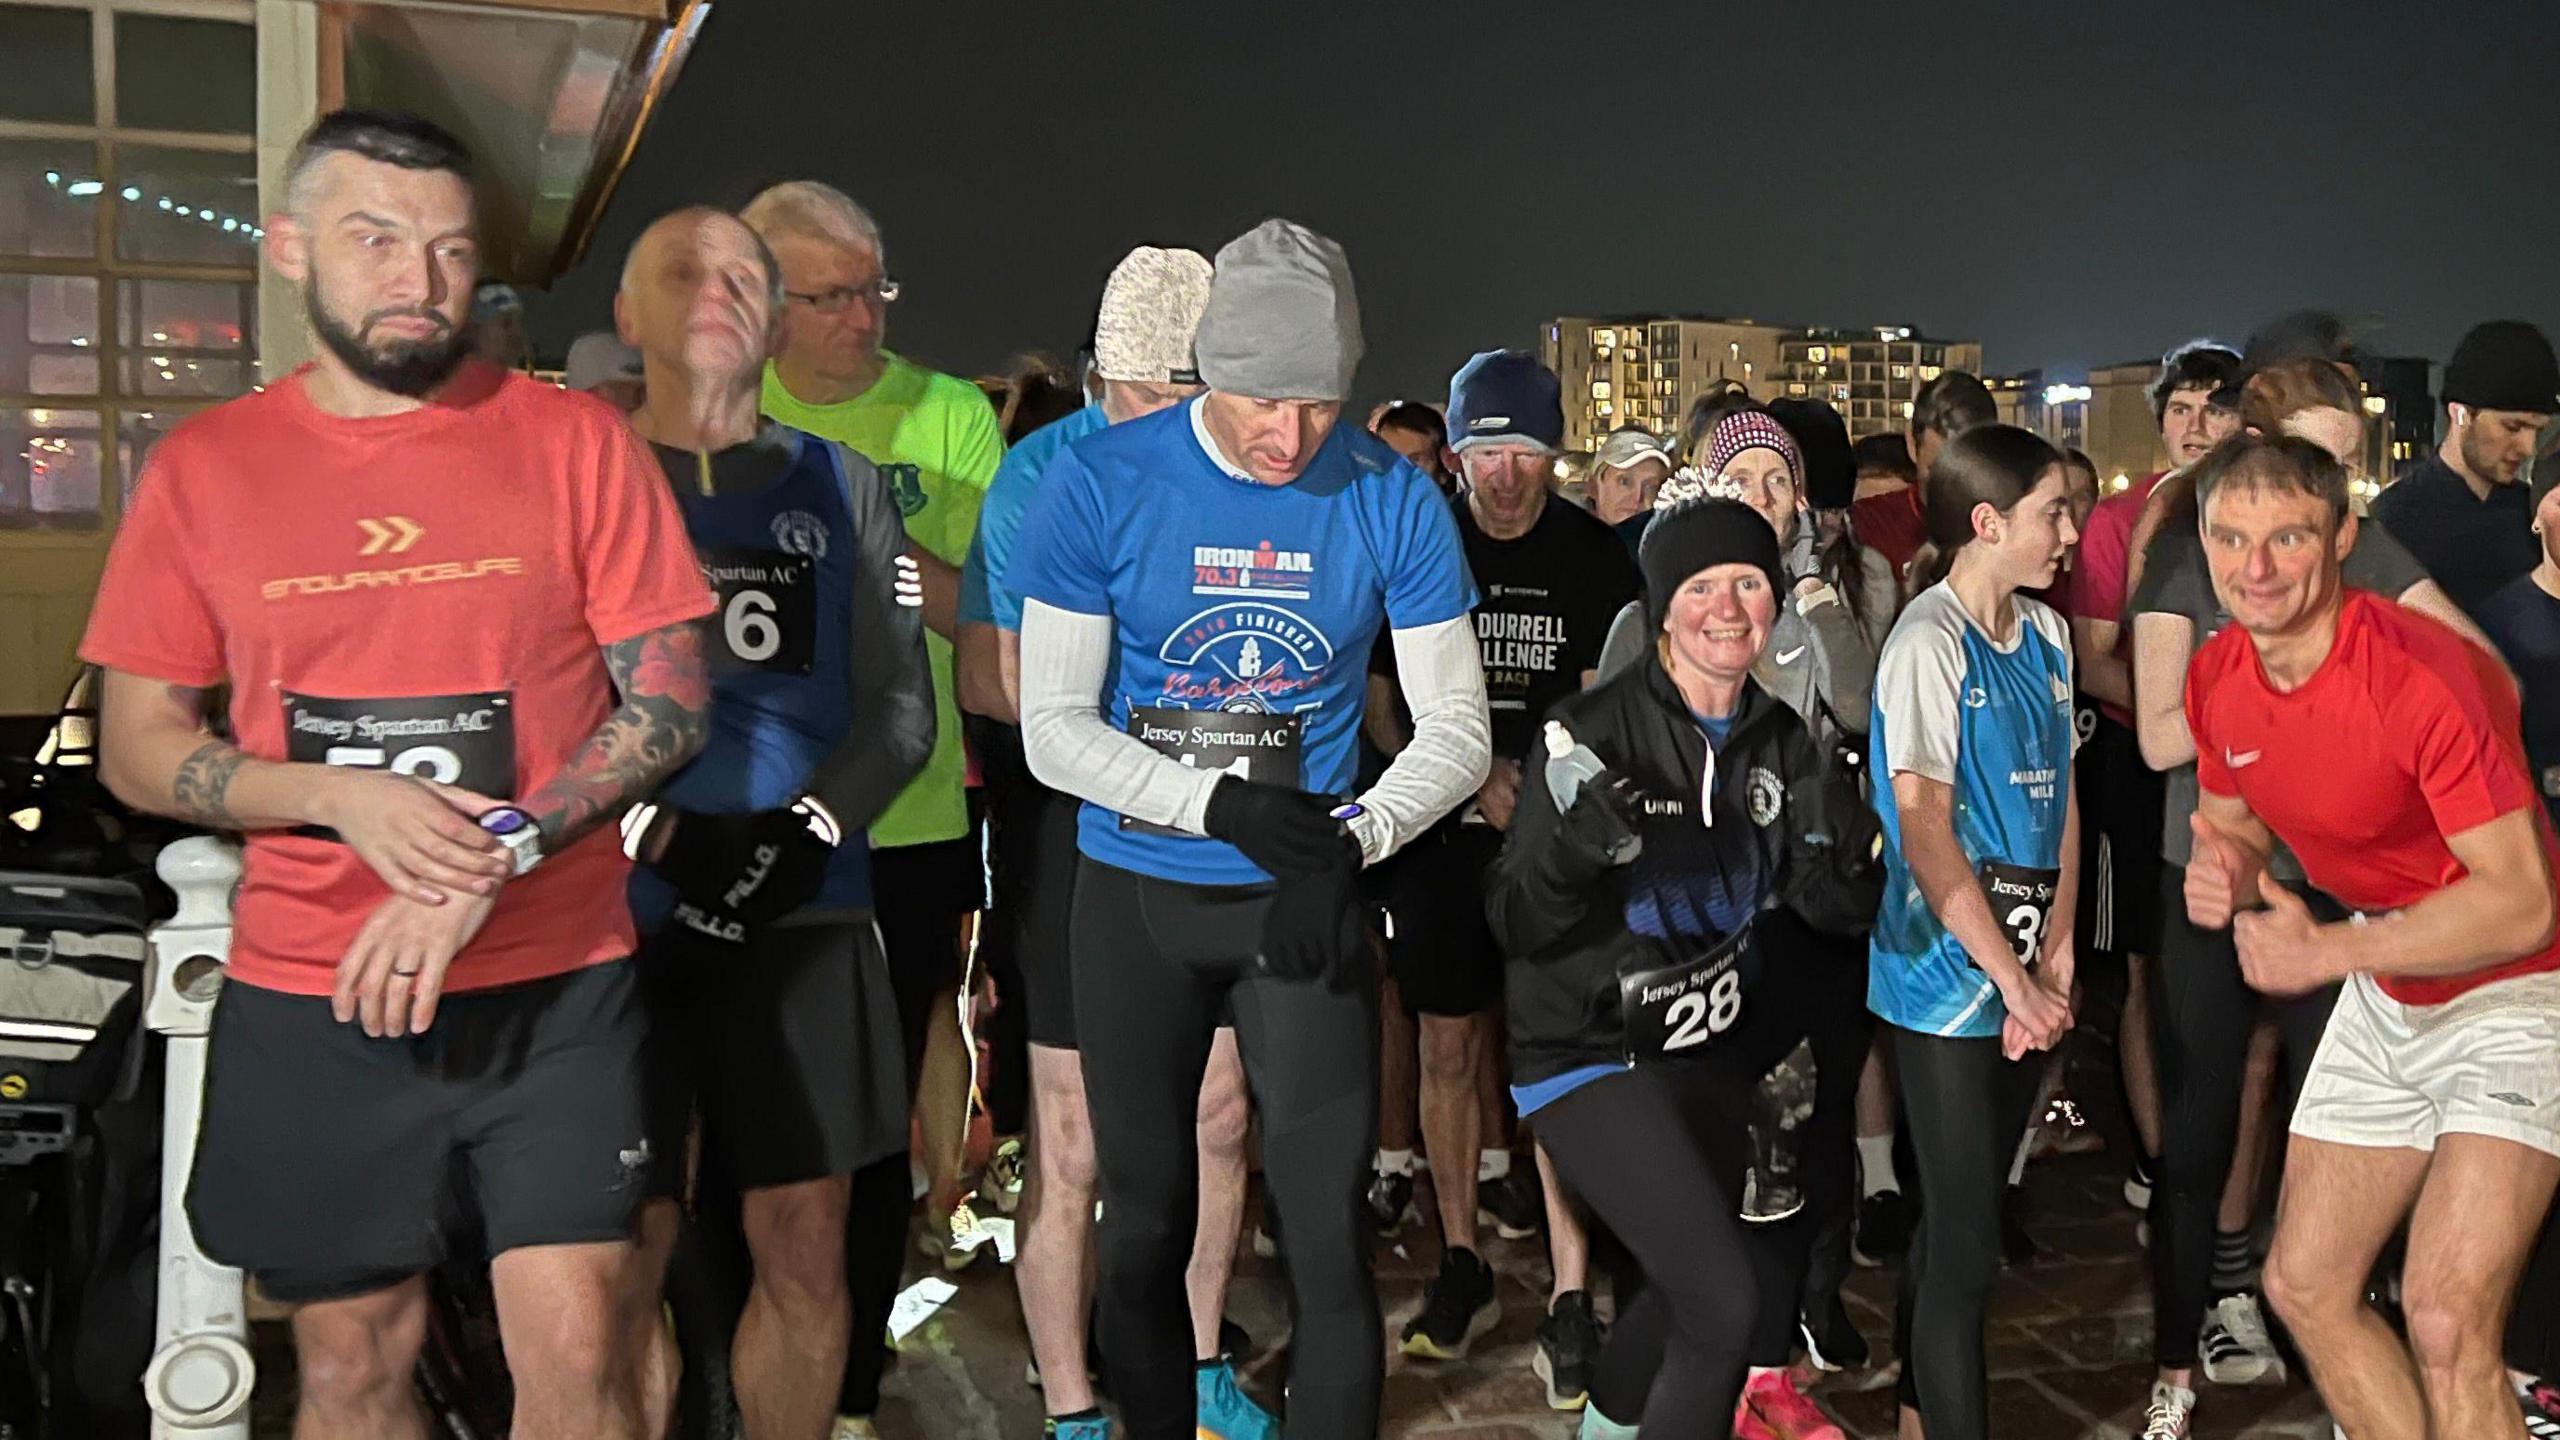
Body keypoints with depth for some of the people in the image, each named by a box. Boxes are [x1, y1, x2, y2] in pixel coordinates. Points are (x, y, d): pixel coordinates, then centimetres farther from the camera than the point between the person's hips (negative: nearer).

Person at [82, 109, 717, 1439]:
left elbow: (671, 698, -3)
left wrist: (495, 857, -15)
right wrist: (342, 795, -14)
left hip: (552, 987, -1)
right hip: (307, 997, 2)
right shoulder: (203, 468, 2)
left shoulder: (575, 441, -2)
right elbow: (136, 751, 4)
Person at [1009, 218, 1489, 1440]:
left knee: (1331, 1233, -1)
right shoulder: (1098, 482, -10)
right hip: (1133, 895, 1)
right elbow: (1053, 729, -11)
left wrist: (1349, 839, -22)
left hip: (1302, 900, 0)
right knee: (1145, 1224, 13)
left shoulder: (1391, 500, -8)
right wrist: (1223, 806, -23)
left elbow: (1456, 727, -5)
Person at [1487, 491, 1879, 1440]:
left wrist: (1836, 847, -20)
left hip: (1710, 1052, 7)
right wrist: (1573, 850, -38)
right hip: (1591, 1054, -7)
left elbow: (1837, 910, 1)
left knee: (1675, 1293, 22)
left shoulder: (1781, 740, 1)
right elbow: (1515, 922, -18)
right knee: (1723, 1300, -19)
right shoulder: (1596, 731, -18)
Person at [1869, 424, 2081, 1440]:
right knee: (1966, 1240, -1)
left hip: (2024, 977, 7)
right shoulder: (1929, 644, -13)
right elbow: (1925, 834, -16)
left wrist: (2054, 960, -1)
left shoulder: (2045, 635, 8)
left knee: (1965, 1215, 17)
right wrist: (2014, 981, -15)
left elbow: (2061, 800, 9)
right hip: (1947, 978, -7)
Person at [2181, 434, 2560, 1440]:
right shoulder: (2217, 676, -4)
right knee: (2303, 1285, 11)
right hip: (2385, 995, 8)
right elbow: (2227, 813, 13)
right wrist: (2223, 864, -10)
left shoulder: (2417, 674, -27)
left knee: (2445, 1321, -18)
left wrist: (2329, 952, -25)